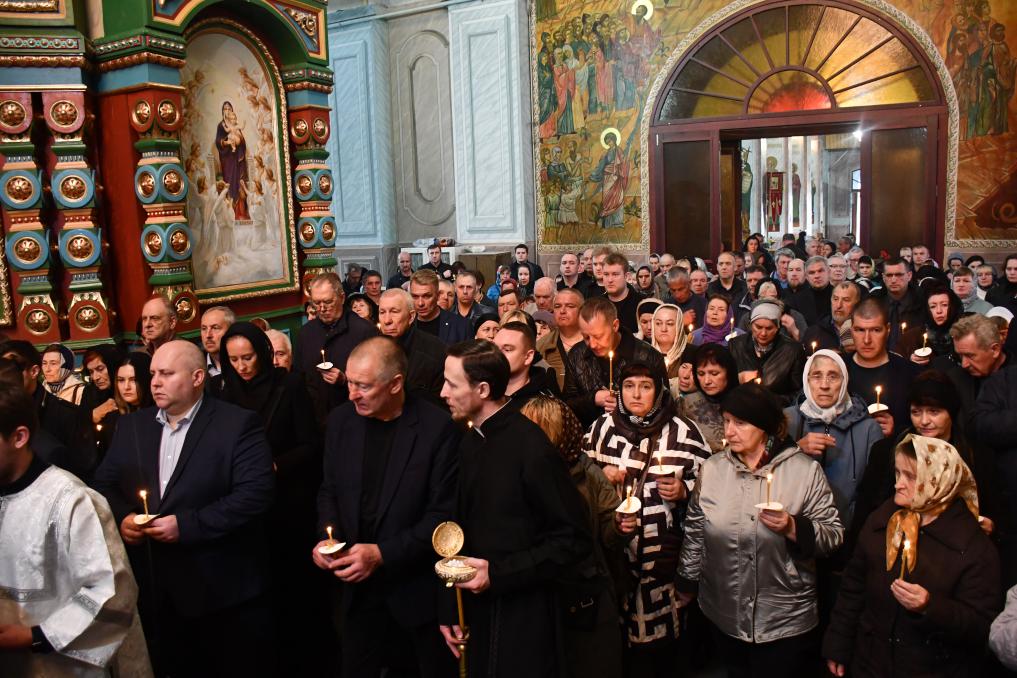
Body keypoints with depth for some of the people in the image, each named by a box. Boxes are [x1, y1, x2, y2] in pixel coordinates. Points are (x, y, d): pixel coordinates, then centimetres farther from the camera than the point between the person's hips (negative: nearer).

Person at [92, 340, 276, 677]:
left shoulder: (238, 424, -10)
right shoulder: (132, 425, 9)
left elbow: (256, 493, -18)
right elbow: (105, 483, 12)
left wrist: (187, 525, -22)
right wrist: (122, 517, -9)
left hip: (222, 586, -5)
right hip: (154, 586, 5)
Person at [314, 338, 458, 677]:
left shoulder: (438, 428, -17)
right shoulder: (341, 420, -1)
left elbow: (443, 513, -16)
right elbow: (330, 491, 9)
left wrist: (382, 553, -21)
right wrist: (327, 537, -9)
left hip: (419, 590, -4)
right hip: (359, 588, 4)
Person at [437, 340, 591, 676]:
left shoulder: (532, 448, -19)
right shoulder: (469, 443, 2)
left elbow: (574, 539, -16)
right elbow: (460, 529, 8)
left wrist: (499, 573, -19)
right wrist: (449, 610, 6)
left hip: (522, 620, -6)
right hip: (474, 614, 6)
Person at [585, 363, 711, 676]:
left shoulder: (684, 431, -2)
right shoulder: (602, 427, 6)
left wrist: (684, 490, -14)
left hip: (664, 552, -2)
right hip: (614, 548, 2)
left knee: (663, 631, 3)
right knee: (618, 627, 8)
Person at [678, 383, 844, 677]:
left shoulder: (805, 470, -10)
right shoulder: (711, 468, -1)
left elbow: (833, 534, -9)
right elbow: (695, 531, 7)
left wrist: (793, 528, -27)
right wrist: (686, 584, 13)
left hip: (786, 620, -3)